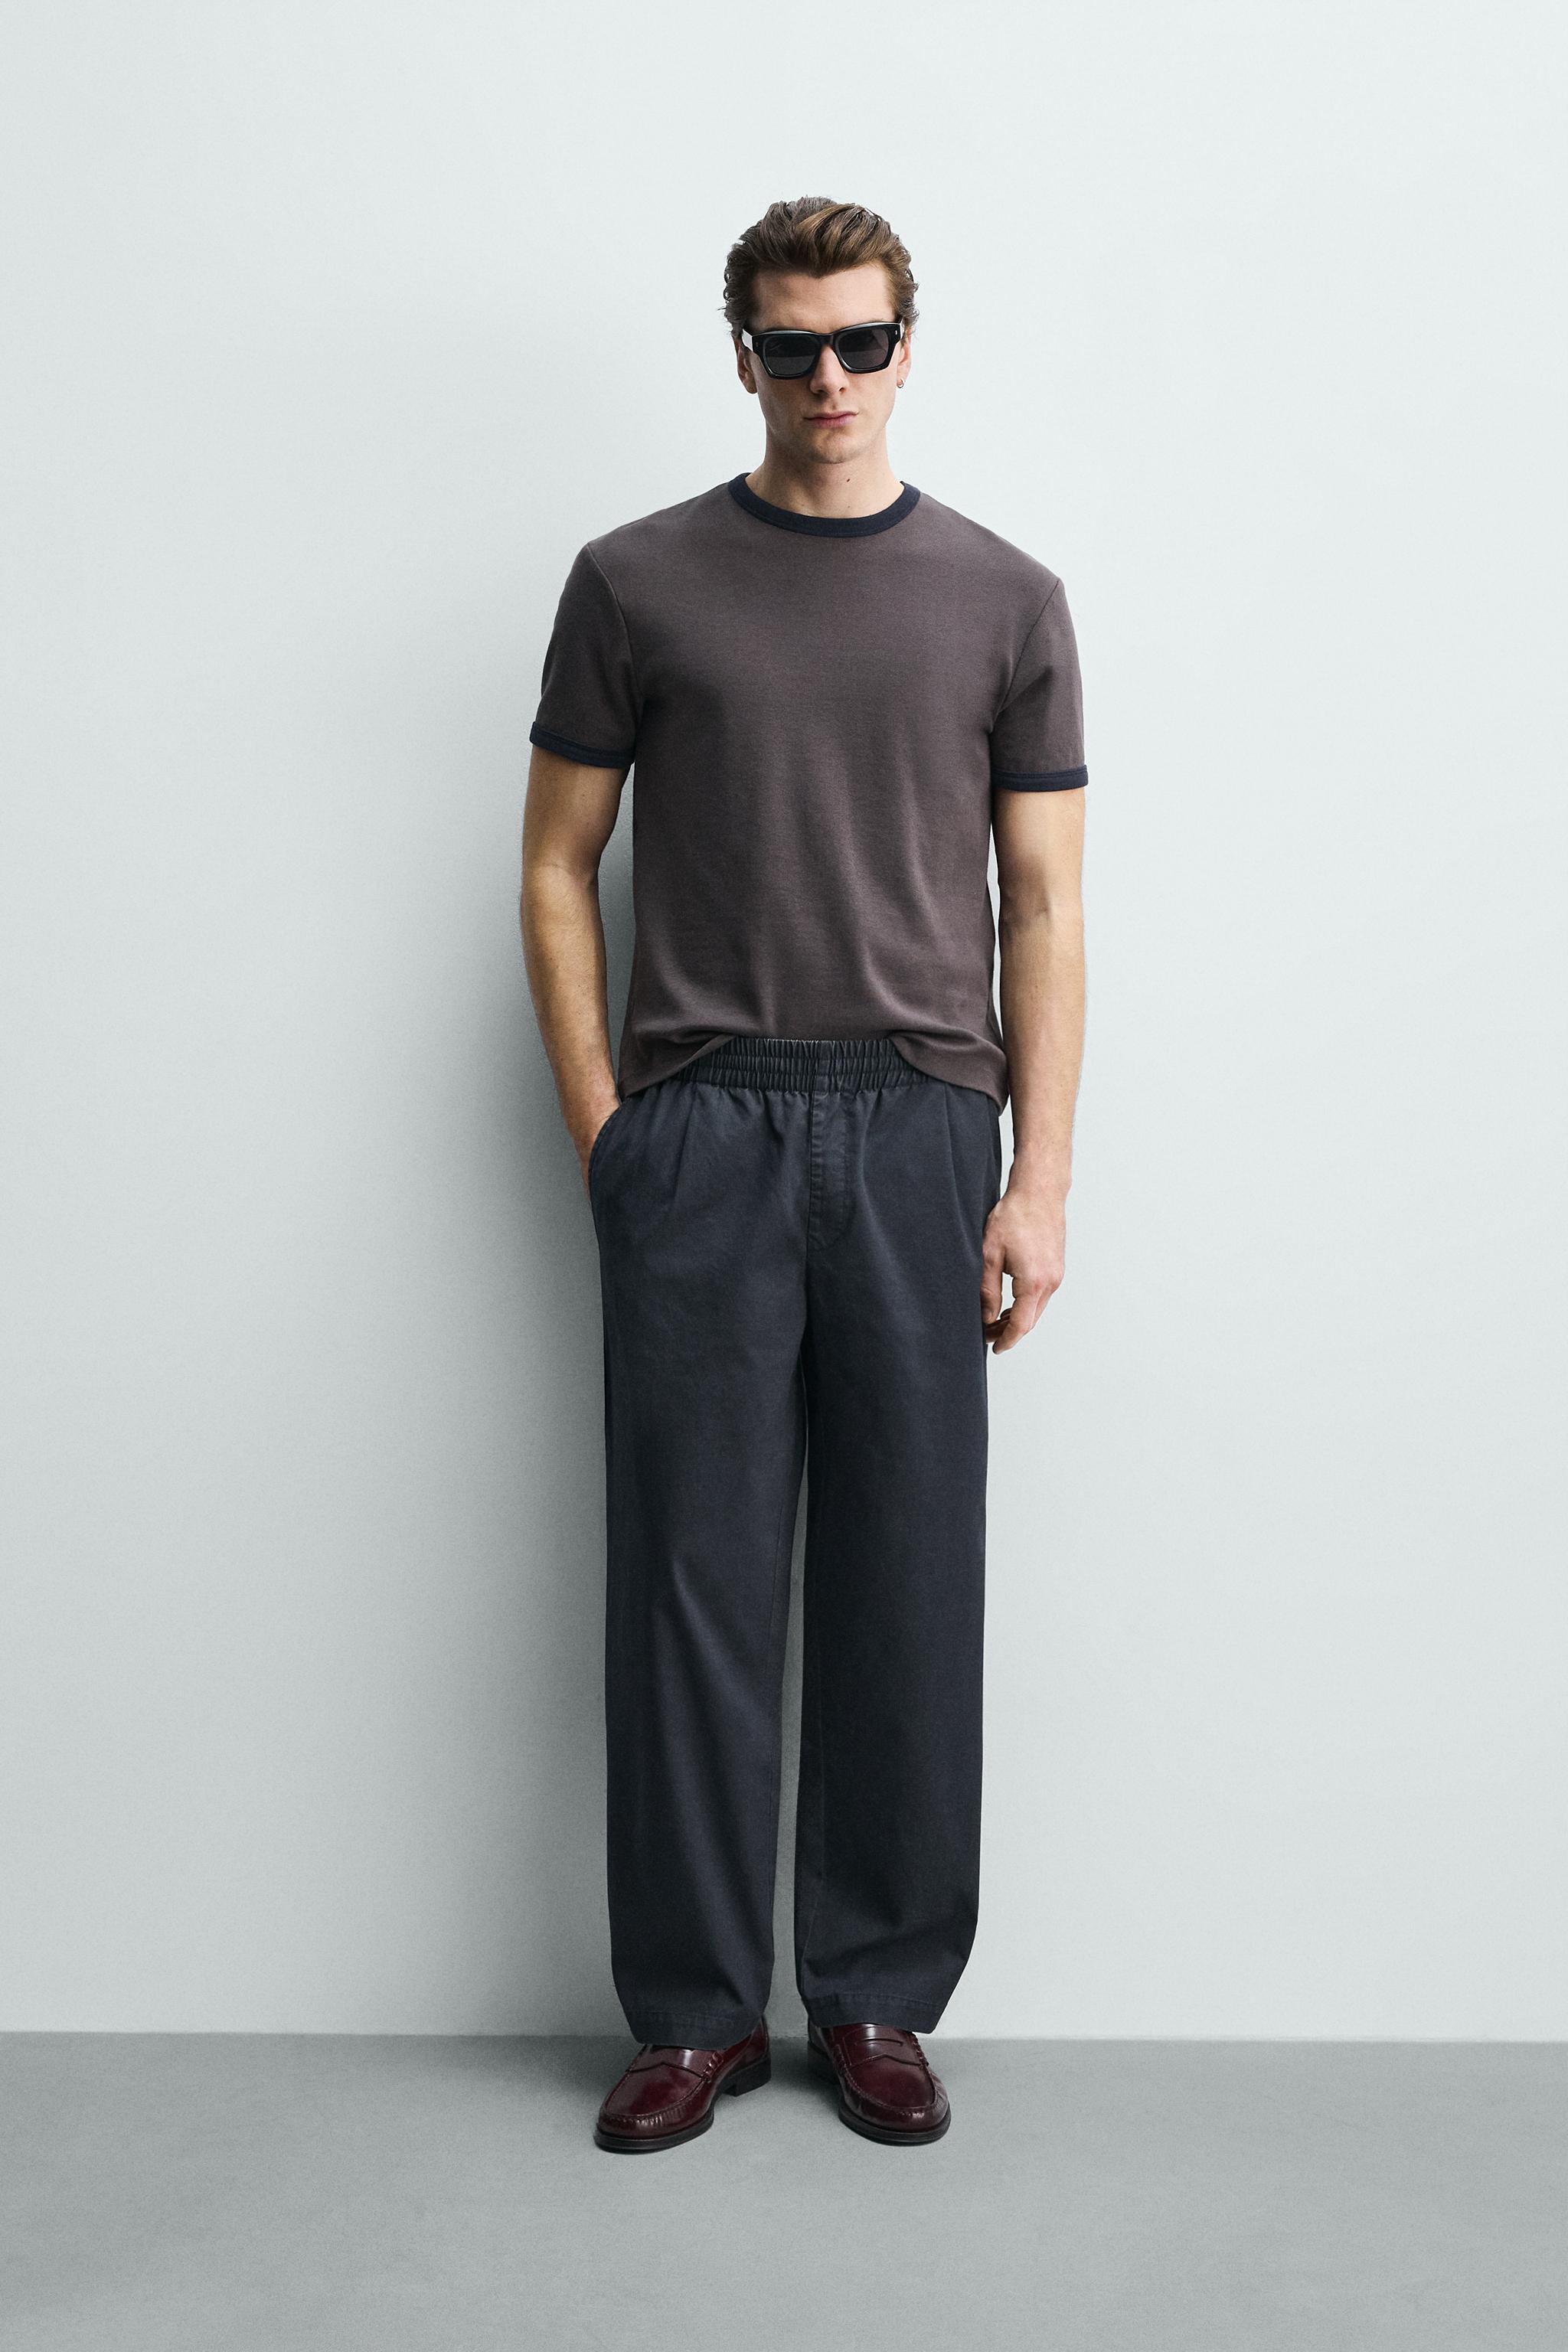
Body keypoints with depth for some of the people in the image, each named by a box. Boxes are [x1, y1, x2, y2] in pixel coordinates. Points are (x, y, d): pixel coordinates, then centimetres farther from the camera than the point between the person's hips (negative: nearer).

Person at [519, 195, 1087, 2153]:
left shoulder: (1003, 599, 8)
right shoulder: (638, 582, 7)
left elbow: (1043, 904, 6)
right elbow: (558, 867, 8)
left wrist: (1037, 1178, -2)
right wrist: (603, 1129, -1)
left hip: (919, 1130, 1)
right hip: (698, 1131, 0)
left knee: (906, 1586, 6)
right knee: (691, 1577, 4)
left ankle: (880, 1997, 22)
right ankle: (696, 2008, 18)